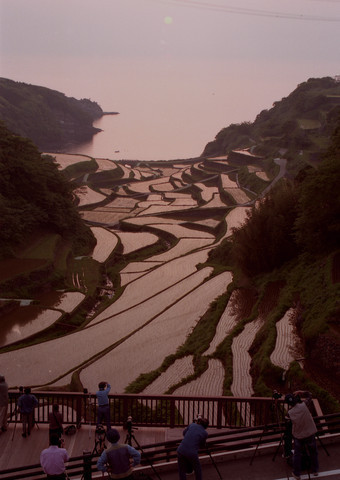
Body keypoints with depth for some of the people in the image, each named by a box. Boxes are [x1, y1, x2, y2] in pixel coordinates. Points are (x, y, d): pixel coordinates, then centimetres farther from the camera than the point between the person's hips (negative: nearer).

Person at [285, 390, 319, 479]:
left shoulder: (290, 413, -19)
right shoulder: (304, 405, -23)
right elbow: (309, 395, -8)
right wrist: (300, 393, -10)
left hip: (298, 436, 0)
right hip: (310, 433, 0)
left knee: (297, 454, 16)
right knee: (313, 452, 21)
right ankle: (315, 471, 36)